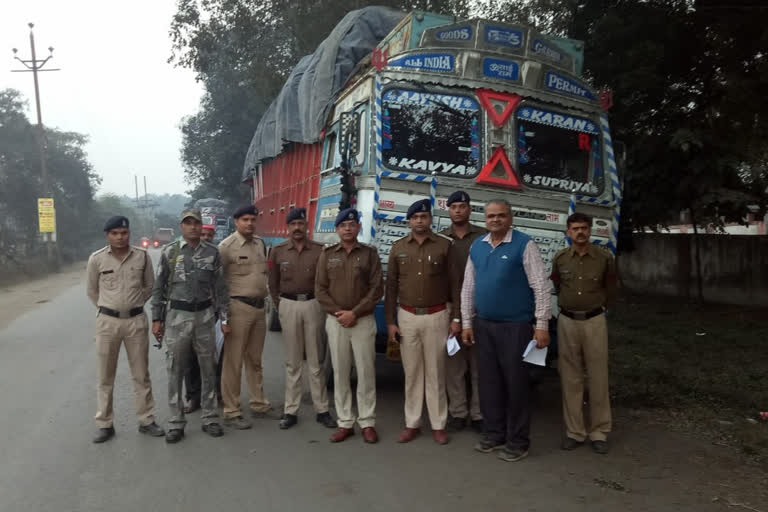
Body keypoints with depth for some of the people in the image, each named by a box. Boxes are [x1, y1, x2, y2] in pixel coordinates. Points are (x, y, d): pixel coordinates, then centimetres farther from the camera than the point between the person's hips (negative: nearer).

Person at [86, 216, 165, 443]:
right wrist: (107, 308, 10)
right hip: (107, 321, 0)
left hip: (136, 320, 0)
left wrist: (133, 304, 9)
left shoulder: (142, 256, -2)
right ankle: (104, 424, 20)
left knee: (141, 375, 9)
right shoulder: (97, 259, -4)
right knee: (106, 376, 9)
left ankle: (146, 421, 19)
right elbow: (92, 291, 10)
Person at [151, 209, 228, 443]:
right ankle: (176, 423, 15)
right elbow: (159, 288, 3)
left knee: (208, 369, 8)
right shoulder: (169, 252, 0)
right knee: (175, 371, 4)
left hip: (205, 316, 1)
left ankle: (209, 418, 21)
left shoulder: (212, 252, 3)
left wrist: (224, 318, 2)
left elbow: (220, 288, 5)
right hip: (177, 316, -1)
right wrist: (156, 319, -1)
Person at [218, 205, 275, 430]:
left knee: (255, 360, 17)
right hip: (239, 307, -7)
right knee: (233, 362, 0)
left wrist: (265, 293, 14)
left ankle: (259, 405, 28)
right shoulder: (227, 246, -8)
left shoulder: (260, 244, 12)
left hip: (259, 307, 7)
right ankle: (231, 413, 9)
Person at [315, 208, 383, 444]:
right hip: (335, 321, 2)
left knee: (365, 372, 1)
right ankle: (345, 422, 15)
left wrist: (354, 313, -13)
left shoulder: (370, 253, 2)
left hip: (363, 321, -2)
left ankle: (367, 422, 11)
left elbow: (377, 289, -5)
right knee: (340, 373, 6)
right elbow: (320, 289, 4)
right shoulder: (327, 254, 7)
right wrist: (337, 313, -9)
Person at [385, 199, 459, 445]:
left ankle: (438, 425, 17)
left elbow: (454, 283, 0)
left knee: (436, 373, 6)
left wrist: (456, 317, -4)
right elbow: (391, 286, 5)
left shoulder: (444, 245, -2)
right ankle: (412, 424, 19)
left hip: (436, 316, -2)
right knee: (412, 372, 9)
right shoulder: (398, 247, 4)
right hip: (407, 316, 2)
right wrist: (390, 321, 2)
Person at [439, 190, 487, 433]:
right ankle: (458, 412, 18)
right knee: (453, 363, 7)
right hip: (450, 309, 1)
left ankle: (478, 413, 16)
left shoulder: (484, 236, 2)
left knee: (479, 363, 5)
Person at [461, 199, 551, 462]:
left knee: (515, 382, 2)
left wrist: (542, 325, -13)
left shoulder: (524, 244, -8)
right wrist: (467, 323, 10)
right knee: (489, 381, 13)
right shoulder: (477, 247, 8)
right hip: (483, 325, 6)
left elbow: (541, 286, -10)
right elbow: (468, 287, 12)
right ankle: (494, 434, 29)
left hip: (515, 326, -5)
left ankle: (517, 442, 18)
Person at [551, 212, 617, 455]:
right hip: (567, 322, 2)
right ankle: (574, 431, 16)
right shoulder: (560, 258, 1)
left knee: (597, 378, 3)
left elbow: (610, 289, 12)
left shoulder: (604, 258, -3)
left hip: (594, 321, -1)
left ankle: (599, 432, 15)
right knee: (570, 378, 6)